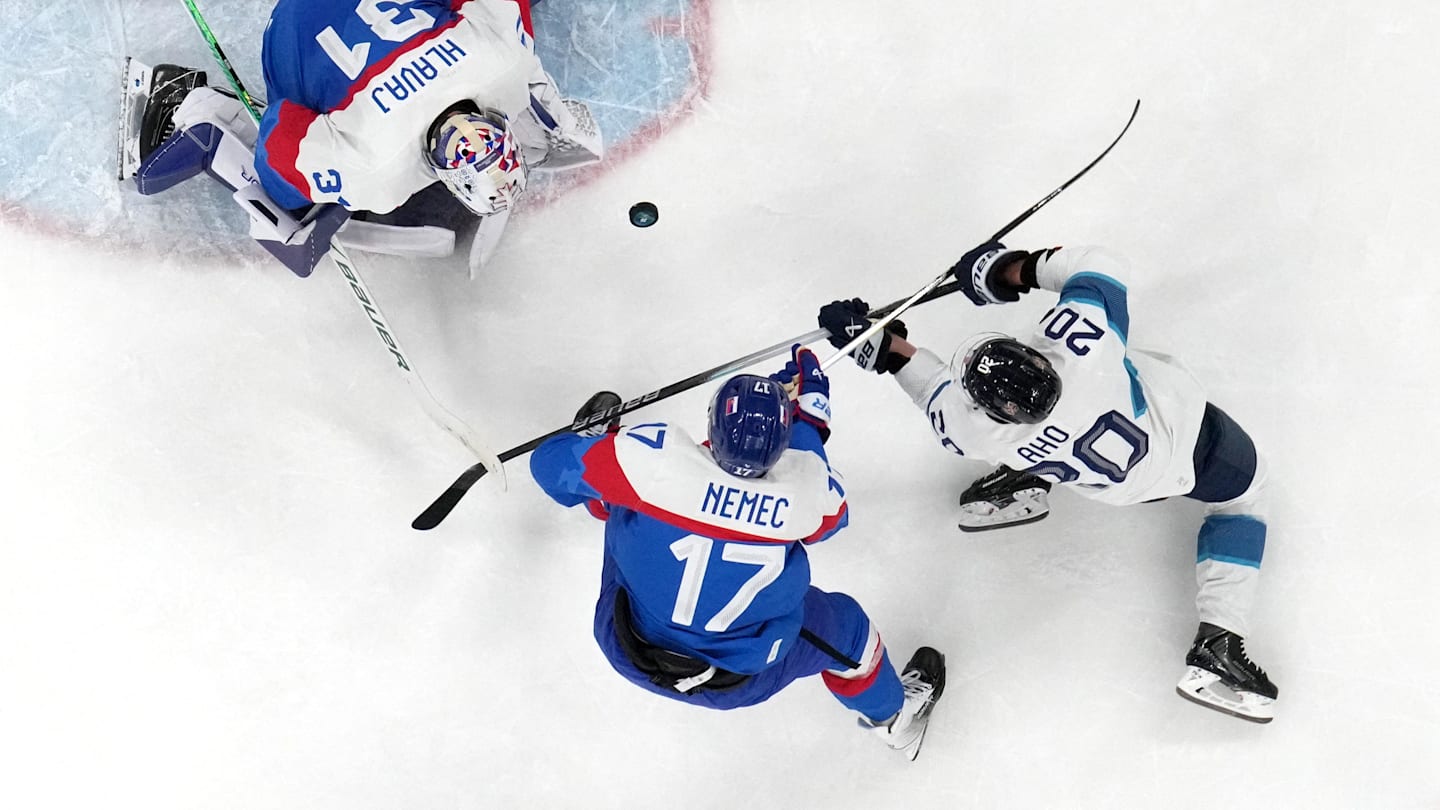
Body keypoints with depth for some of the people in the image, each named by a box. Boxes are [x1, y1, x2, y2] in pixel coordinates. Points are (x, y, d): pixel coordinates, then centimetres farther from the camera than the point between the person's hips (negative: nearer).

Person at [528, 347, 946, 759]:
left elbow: (552, 464, -18)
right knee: (842, 624, 27)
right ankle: (894, 718, 54)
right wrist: (810, 404, 7)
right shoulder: (806, 488, -26)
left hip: (629, 650, 1)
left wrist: (593, 435, 6)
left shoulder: (654, 455, -31)